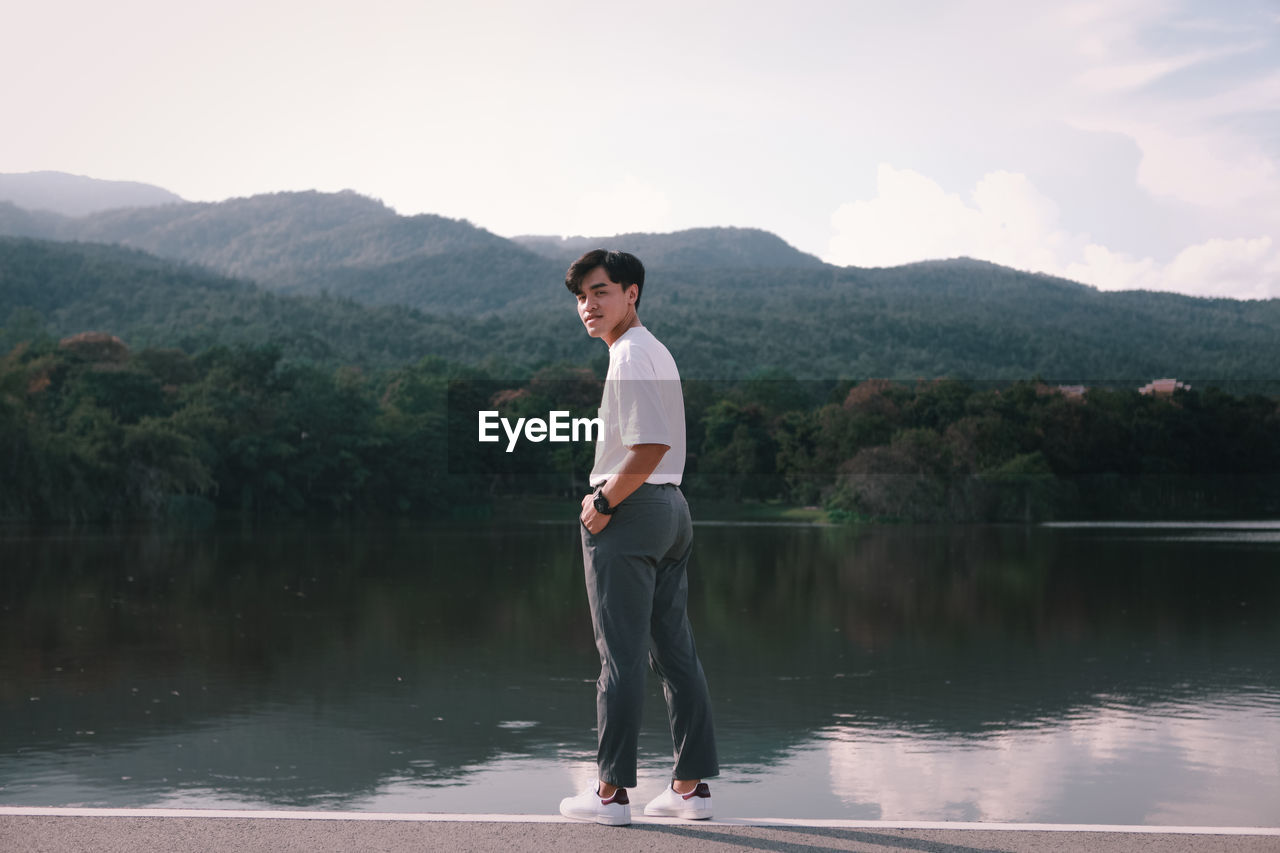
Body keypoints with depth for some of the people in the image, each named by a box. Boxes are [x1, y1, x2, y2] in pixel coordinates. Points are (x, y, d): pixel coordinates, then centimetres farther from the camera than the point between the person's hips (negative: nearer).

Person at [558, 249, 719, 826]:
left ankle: (610, 792, 0)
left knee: (620, 656, -5)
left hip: (630, 512, -10)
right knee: (675, 652, 9)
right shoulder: (656, 351, 18)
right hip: (671, 508, 10)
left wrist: (603, 502, -15)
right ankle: (692, 785, 12)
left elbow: (653, 445, -24)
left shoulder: (630, 356, -13)